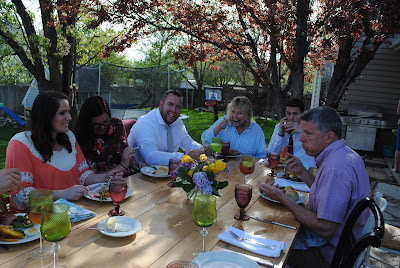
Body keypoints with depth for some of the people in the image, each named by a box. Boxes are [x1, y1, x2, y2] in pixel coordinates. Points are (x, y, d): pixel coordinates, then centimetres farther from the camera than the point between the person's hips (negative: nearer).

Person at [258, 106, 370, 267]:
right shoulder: (347, 154, 3)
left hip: (330, 254, -9)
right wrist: (302, 171, 2)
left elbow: (326, 230, -31)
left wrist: (283, 199, -28)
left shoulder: (335, 168, -31)